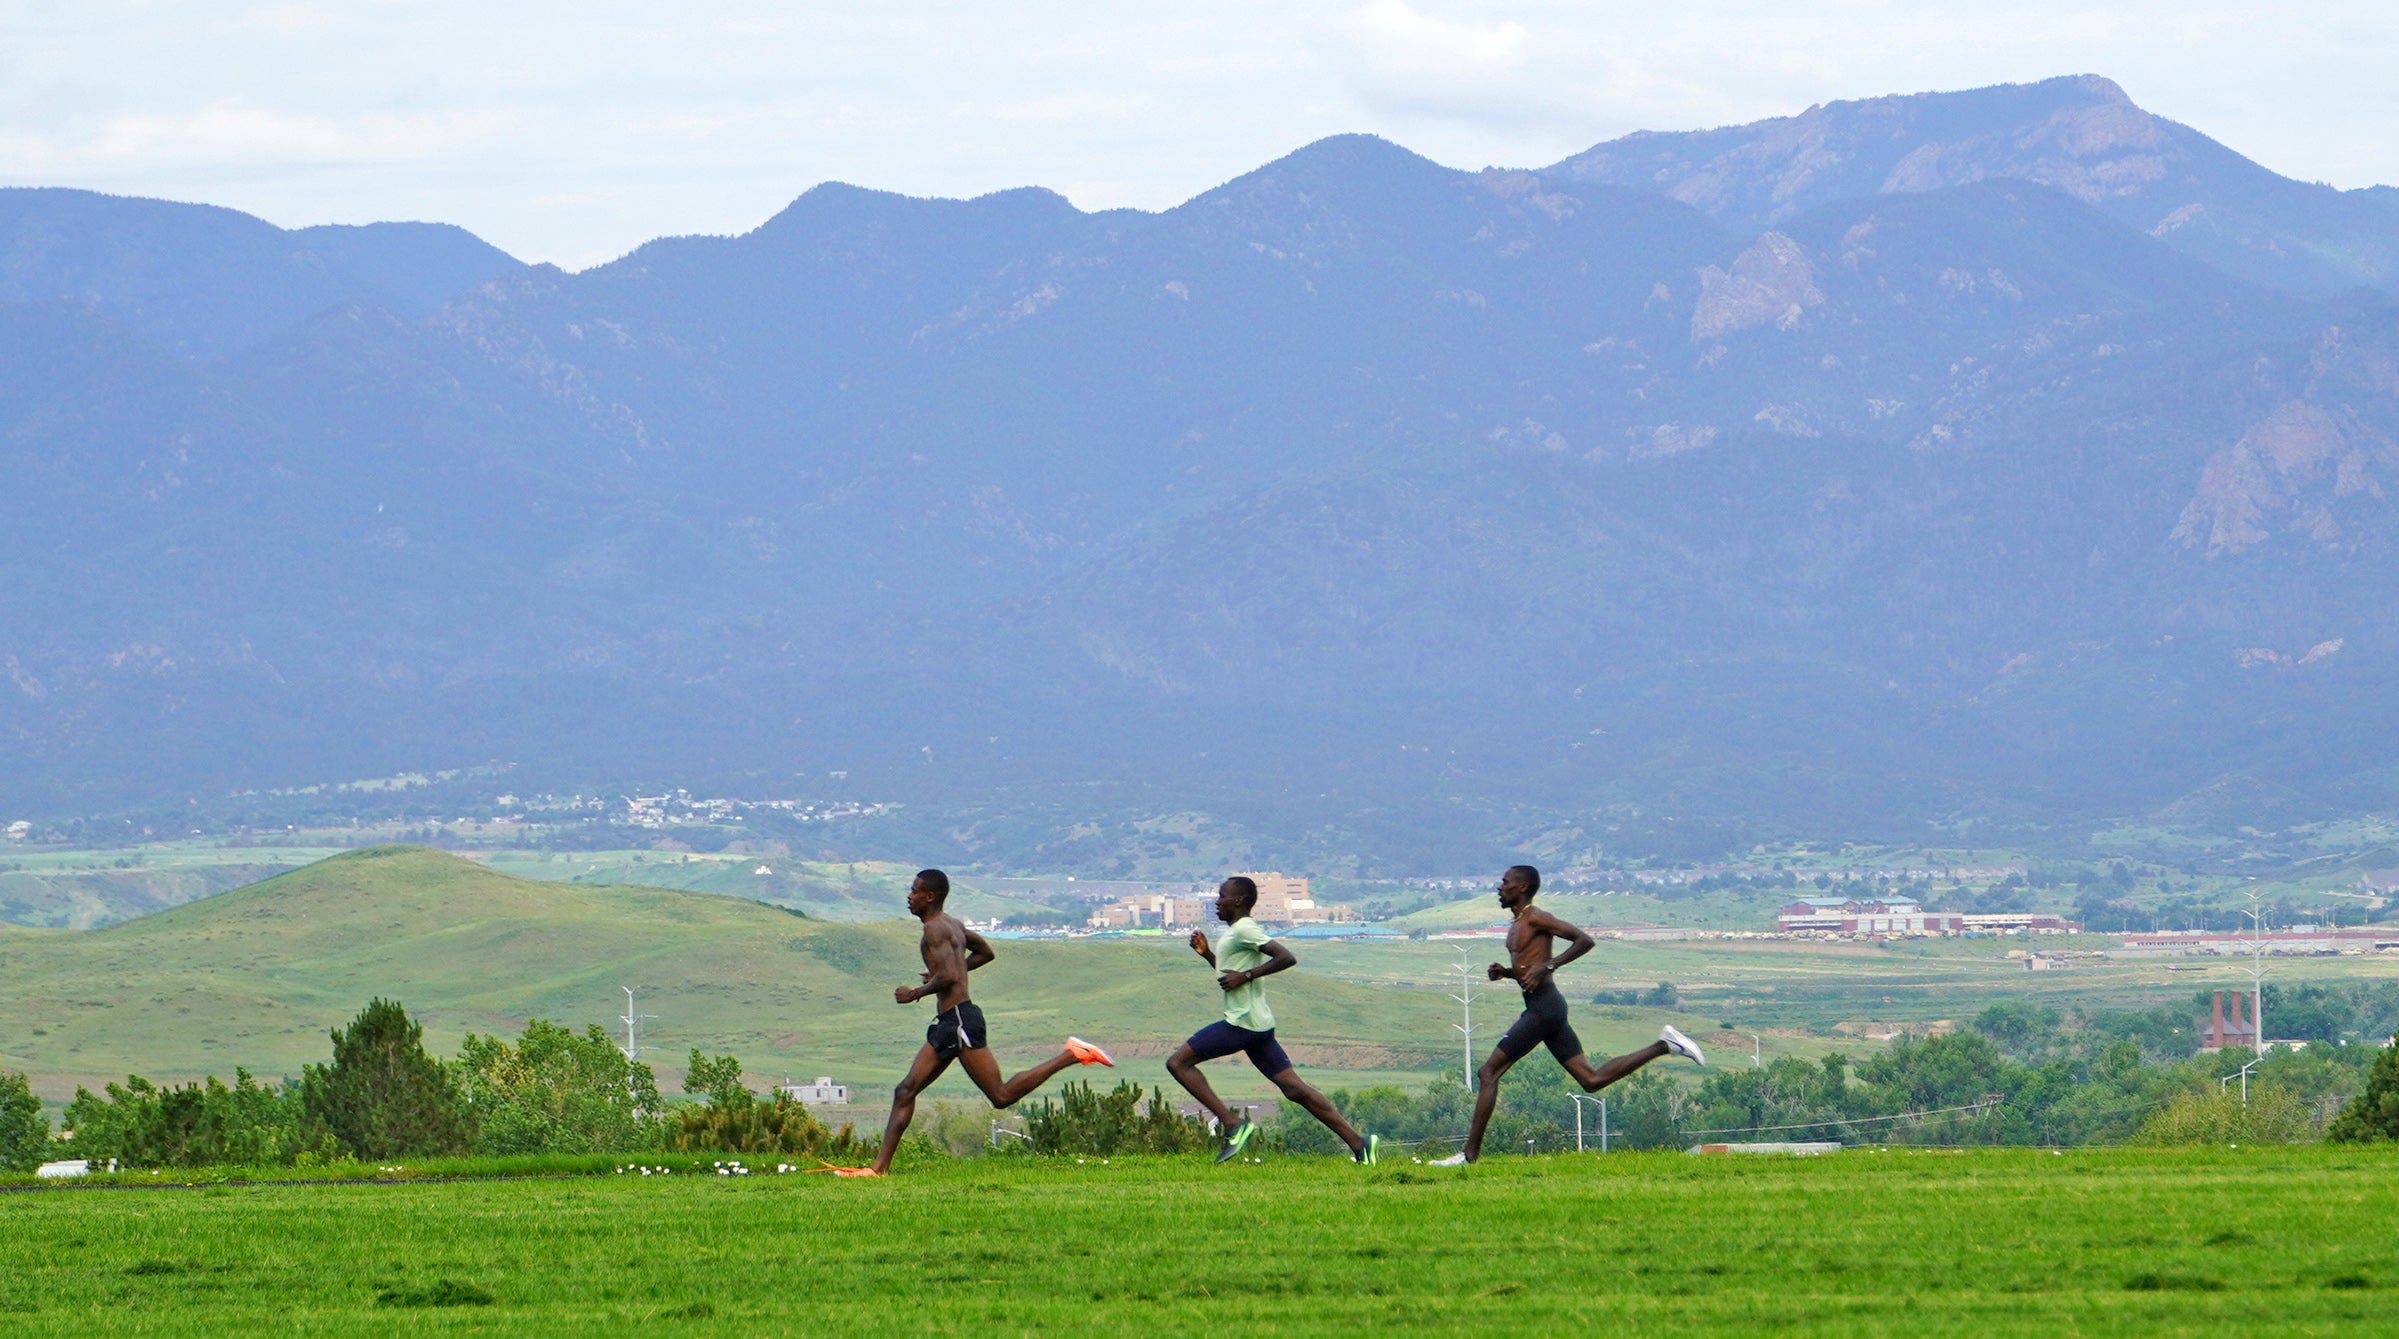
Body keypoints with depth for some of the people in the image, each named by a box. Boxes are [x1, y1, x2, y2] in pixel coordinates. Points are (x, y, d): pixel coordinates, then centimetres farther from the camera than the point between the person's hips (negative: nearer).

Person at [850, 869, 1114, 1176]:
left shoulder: (935, 929, -12)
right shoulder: (953, 925, 18)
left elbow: (949, 976, -24)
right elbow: (985, 952, 33)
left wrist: (916, 993, -9)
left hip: (960, 1020, -10)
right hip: (948, 1024, 10)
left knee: (1002, 1096, -8)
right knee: (905, 1092, 5)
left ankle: (1070, 1055, -4)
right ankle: (879, 1166, 3)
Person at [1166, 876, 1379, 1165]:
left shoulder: (1244, 930, -10)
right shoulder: (1236, 933, 20)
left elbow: (1286, 957, -21)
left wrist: (1245, 976, -19)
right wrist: (1206, 953, 23)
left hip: (1242, 1022, -10)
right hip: (1258, 1023, 10)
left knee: (1178, 1062, -6)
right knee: (1293, 1088, 6)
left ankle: (1232, 1125, -13)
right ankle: (1358, 1144, 0)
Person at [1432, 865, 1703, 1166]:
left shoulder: (1536, 918, -9)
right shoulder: (1516, 925, 20)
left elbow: (1584, 940, -15)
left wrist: (1547, 966, -21)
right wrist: (1504, 972, 11)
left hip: (1544, 1006, -10)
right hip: (1541, 1008, 10)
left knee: (1488, 1073, -9)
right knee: (1591, 1079, 8)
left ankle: (1470, 1152, -8)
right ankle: (1663, 1046, 9)